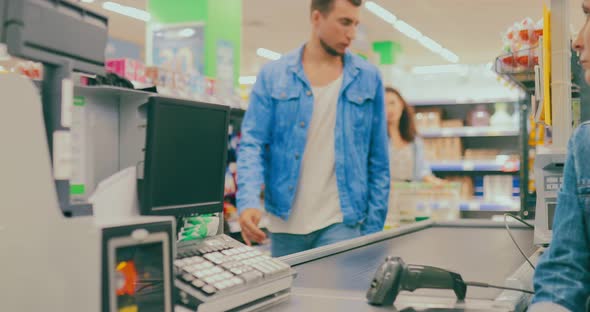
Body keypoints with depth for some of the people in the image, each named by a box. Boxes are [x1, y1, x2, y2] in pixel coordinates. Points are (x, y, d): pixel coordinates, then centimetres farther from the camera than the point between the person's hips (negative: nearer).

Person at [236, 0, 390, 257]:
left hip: (341, 223, -1)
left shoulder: (368, 78, 2)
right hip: (284, 223, 1)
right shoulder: (272, 75, 0)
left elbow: (378, 159, 4)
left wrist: (374, 226, -1)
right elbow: (252, 143, -5)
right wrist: (249, 201, -22)